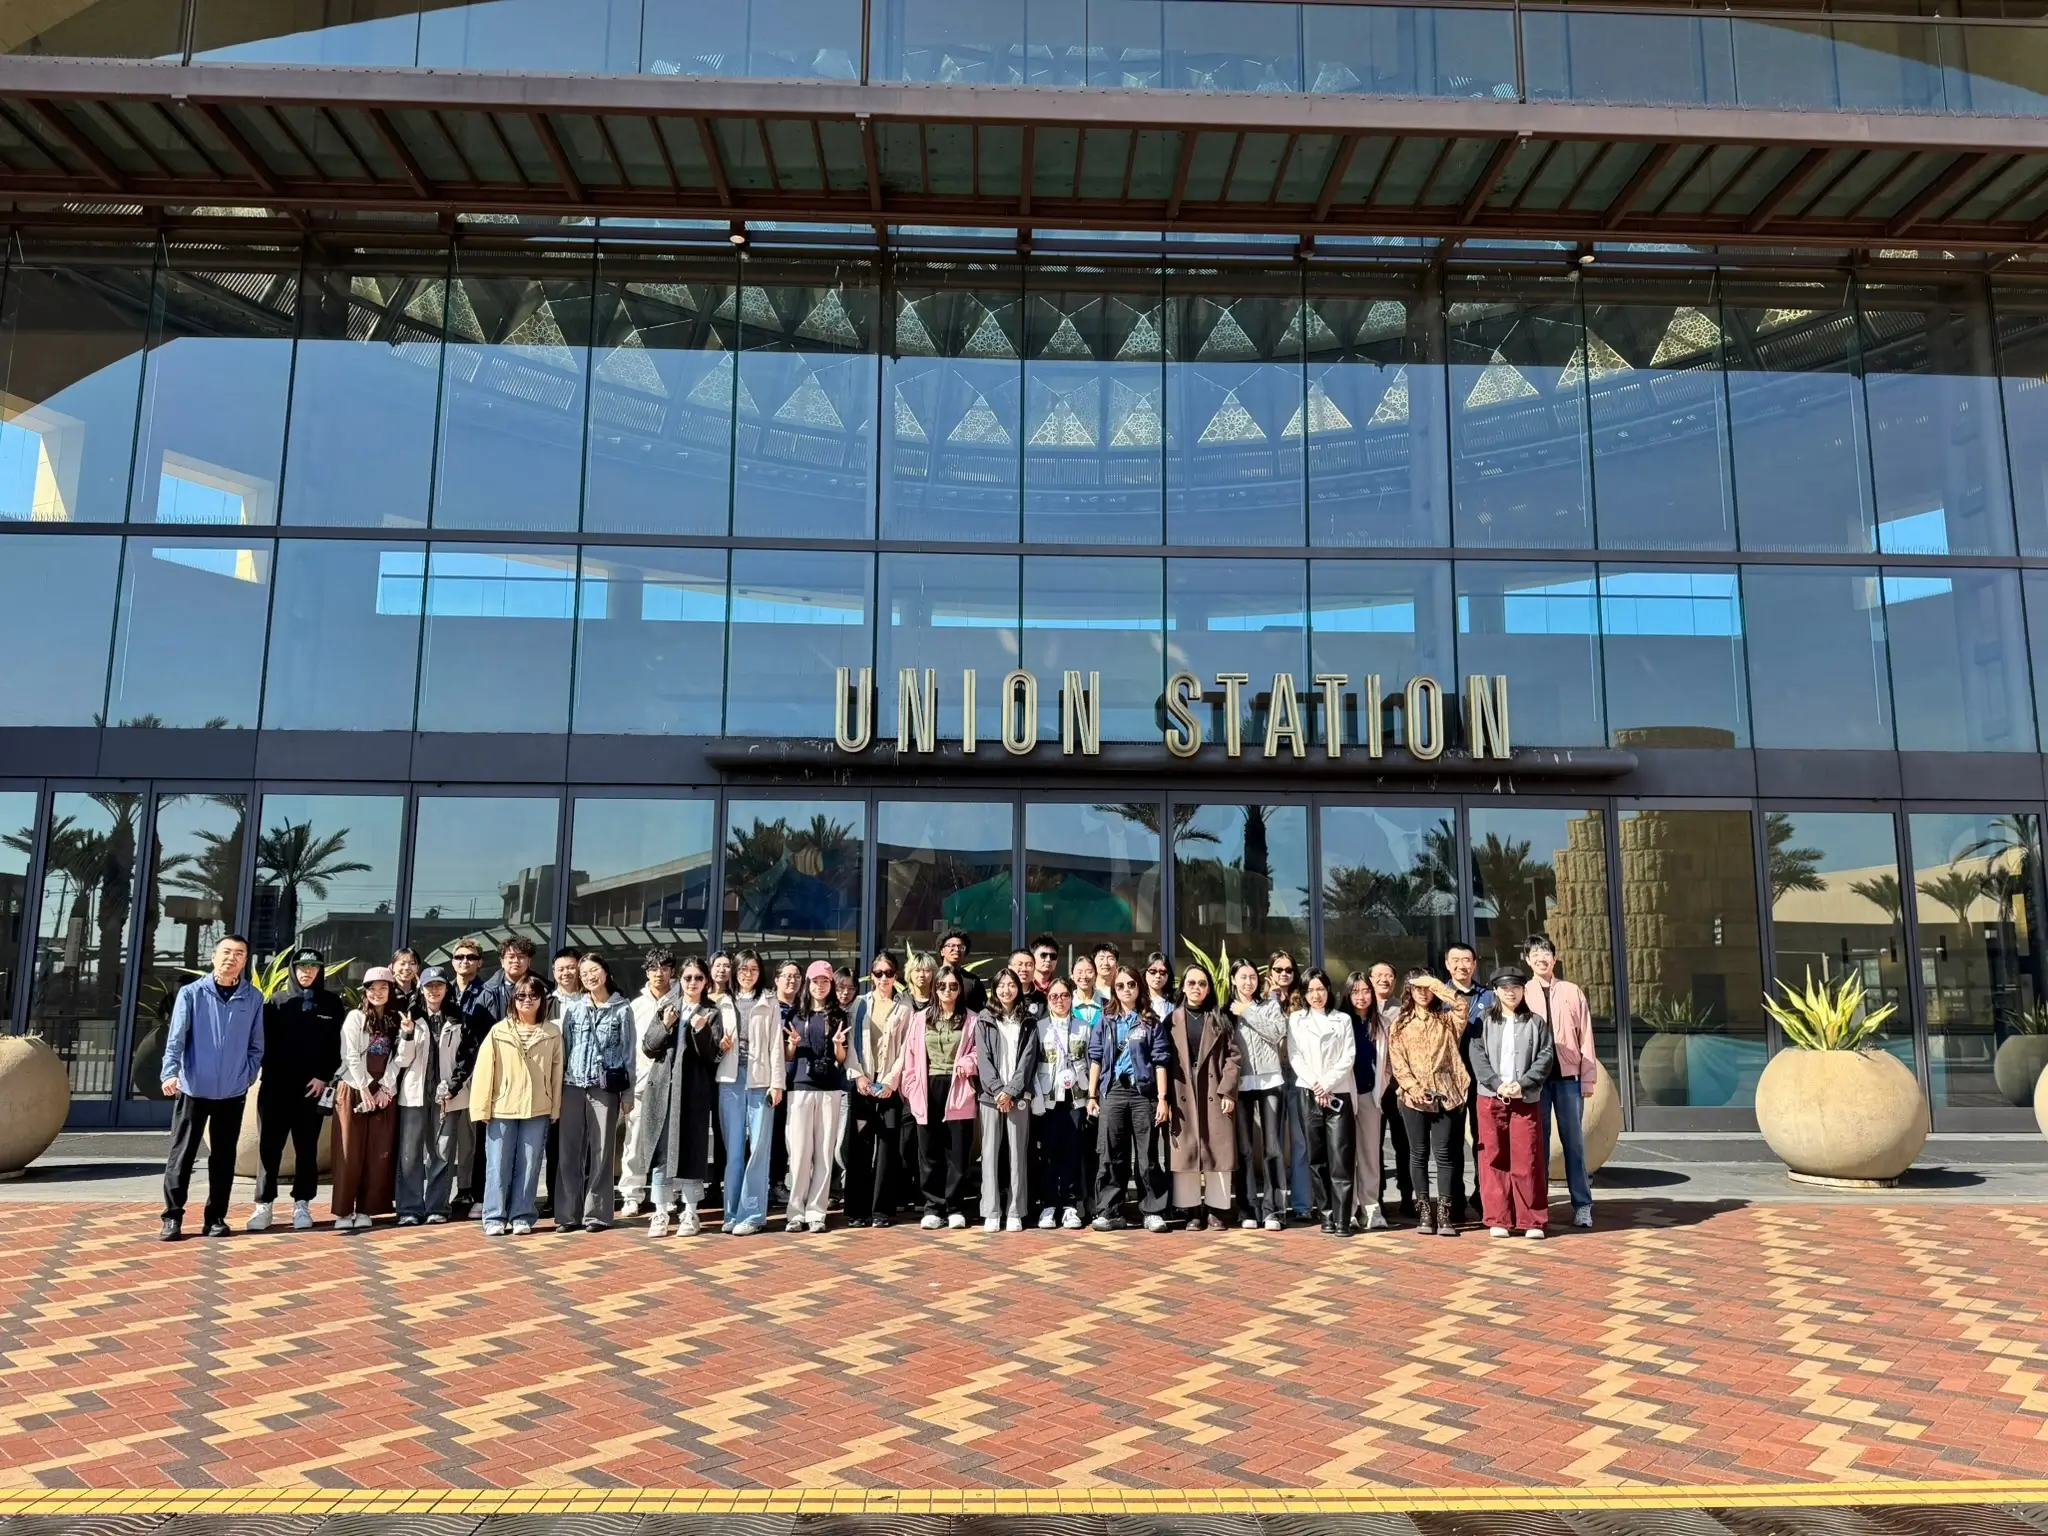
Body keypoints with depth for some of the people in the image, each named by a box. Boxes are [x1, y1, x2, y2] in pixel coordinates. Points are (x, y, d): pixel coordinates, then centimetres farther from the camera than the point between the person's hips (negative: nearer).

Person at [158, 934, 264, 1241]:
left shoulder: (253, 999, 1)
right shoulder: (191, 993, -3)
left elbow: (256, 1046, 6)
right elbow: (176, 1038, -10)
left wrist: (246, 1077, -4)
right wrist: (171, 1073, -23)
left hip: (232, 1093, 1)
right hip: (193, 1089, -1)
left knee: (223, 1158, 9)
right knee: (181, 1155, 2)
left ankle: (216, 1217, 18)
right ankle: (172, 1217, 12)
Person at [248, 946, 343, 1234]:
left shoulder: (333, 1004, 7)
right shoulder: (277, 1002, 8)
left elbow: (338, 1046, 3)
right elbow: (265, 1041, 3)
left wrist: (324, 1077, -6)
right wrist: (269, 1074, -7)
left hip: (313, 1088, 0)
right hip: (276, 1086, 0)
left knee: (307, 1148, 5)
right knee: (269, 1146, -1)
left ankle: (301, 1205, 11)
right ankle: (264, 1205, 5)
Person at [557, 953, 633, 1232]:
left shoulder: (622, 1008, 2)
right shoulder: (571, 1006, 7)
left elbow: (628, 1051, 3)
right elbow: (563, 1046, 8)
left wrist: (628, 1092, 0)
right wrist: (556, 1086, 3)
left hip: (606, 1087, -2)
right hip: (572, 1086, 2)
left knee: (601, 1151, 2)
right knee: (570, 1151, 3)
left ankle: (596, 1213, 10)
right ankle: (567, 1213, 9)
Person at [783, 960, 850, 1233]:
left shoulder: (840, 1016, 9)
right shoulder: (795, 1014, 9)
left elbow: (842, 1059, 9)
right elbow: (787, 1057, 12)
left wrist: (838, 1044, -12)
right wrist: (793, 1043, -9)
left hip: (830, 1089, 0)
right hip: (800, 1087, 0)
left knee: (824, 1151, 0)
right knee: (800, 1150, -2)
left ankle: (816, 1212, 4)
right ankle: (796, 1212, 3)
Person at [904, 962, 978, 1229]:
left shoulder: (971, 1020, 4)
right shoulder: (920, 1018, 10)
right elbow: (910, 1057, 8)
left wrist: (968, 1062, -14)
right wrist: (912, 1090, 1)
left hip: (958, 1091, -2)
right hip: (928, 1091, 2)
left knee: (957, 1152, 1)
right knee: (929, 1152, 5)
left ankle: (955, 1208, 9)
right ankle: (933, 1207, 11)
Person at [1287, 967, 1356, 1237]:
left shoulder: (1343, 1019, 10)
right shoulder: (1295, 1019, 11)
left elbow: (1348, 1058, 1)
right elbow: (1294, 1057, 3)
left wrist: (1326, 1084, -10)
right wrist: (1315, 1086, -9)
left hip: (1339, 1093, -1)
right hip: (1308, 1094, 1)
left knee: (1340, 1157, -8)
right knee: (1316, 1157, 2)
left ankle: (1342, 1218, -8)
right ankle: (1326, 1214, 9)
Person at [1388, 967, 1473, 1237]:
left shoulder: (1446, 1020, 9)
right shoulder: (1399, 1024, 9)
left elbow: (1461, 1005, -14)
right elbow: (1396, 1062, 1)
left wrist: (1435, 983, -9)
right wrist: (1414, 1088, -12)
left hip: (1445, 1094, 0)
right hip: (1413, 1096, 1)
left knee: (1443, 1153, -2)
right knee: (1419, 1154, 4)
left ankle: (1444, 1213, 2)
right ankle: (1425, 1211, 11)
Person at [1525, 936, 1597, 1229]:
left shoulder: (1573, 992, 7)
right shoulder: (1522, 995, 5)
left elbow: (1585, 1036, 5)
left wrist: (1588, 1078, 1)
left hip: (1568, 1077, 0)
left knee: (1574, 1140, 4)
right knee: (1537, 1141, 3)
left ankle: (1582, 1205, 10)